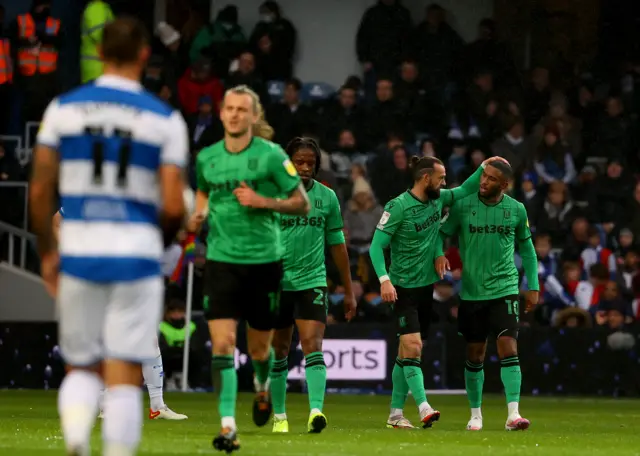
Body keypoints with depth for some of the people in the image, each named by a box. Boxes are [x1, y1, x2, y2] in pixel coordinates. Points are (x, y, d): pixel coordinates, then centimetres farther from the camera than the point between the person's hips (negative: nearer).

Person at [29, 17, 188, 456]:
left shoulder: (64, 108, 2)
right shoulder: (165, 119, -2)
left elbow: (40, 192, 2)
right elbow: (174, 206, -6)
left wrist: (47, 252, 14)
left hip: (79, 253, 2)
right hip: (136, 254, -2)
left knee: (82, 366, 14)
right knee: (125, 377, 1)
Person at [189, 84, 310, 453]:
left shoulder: (271, 156, -7)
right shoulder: (207, 158, 4)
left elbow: (303, 204, -3)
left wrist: (263, 202, -17)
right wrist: (199, 213, 5)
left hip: (264, 260, -2)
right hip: (222, 261, 2)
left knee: (259, 348, 10)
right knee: (223, 343, -13)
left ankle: (263, 387, 45)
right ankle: (228, 426, -14)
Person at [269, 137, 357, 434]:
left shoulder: (327, 197, 5)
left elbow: (337, 244, 13)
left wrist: (349, 290, 16)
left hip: (312, 282, 0)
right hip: (278, 283, 0)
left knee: (312, 344, -15)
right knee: (279, 351, 8)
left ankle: (316, 410, -26)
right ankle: (279, 415, 21)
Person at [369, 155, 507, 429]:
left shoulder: (438, 199, 5)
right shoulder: (398, 207, -15)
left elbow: (466, 189, 19)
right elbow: (377, 245, -15)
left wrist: (484, 167, 4)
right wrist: (384, 280, -25)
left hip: (426, 286, 7)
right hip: (403, 287, -7)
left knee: (407, 352, 8)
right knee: (412, 345, -18)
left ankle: (395, 414, 12)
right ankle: (424, 409, -25)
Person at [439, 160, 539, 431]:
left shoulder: (516, 210, 1)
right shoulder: (462, 206, -3)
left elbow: (526, 248, 12)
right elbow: (442, 235, 3)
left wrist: (533, 287, 9)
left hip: (505, 289, 0)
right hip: (471, 292, 1)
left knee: (508, 348, -13)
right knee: (475, 356, 7)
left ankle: (513, 414, -18)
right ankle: (475, 414, 21)